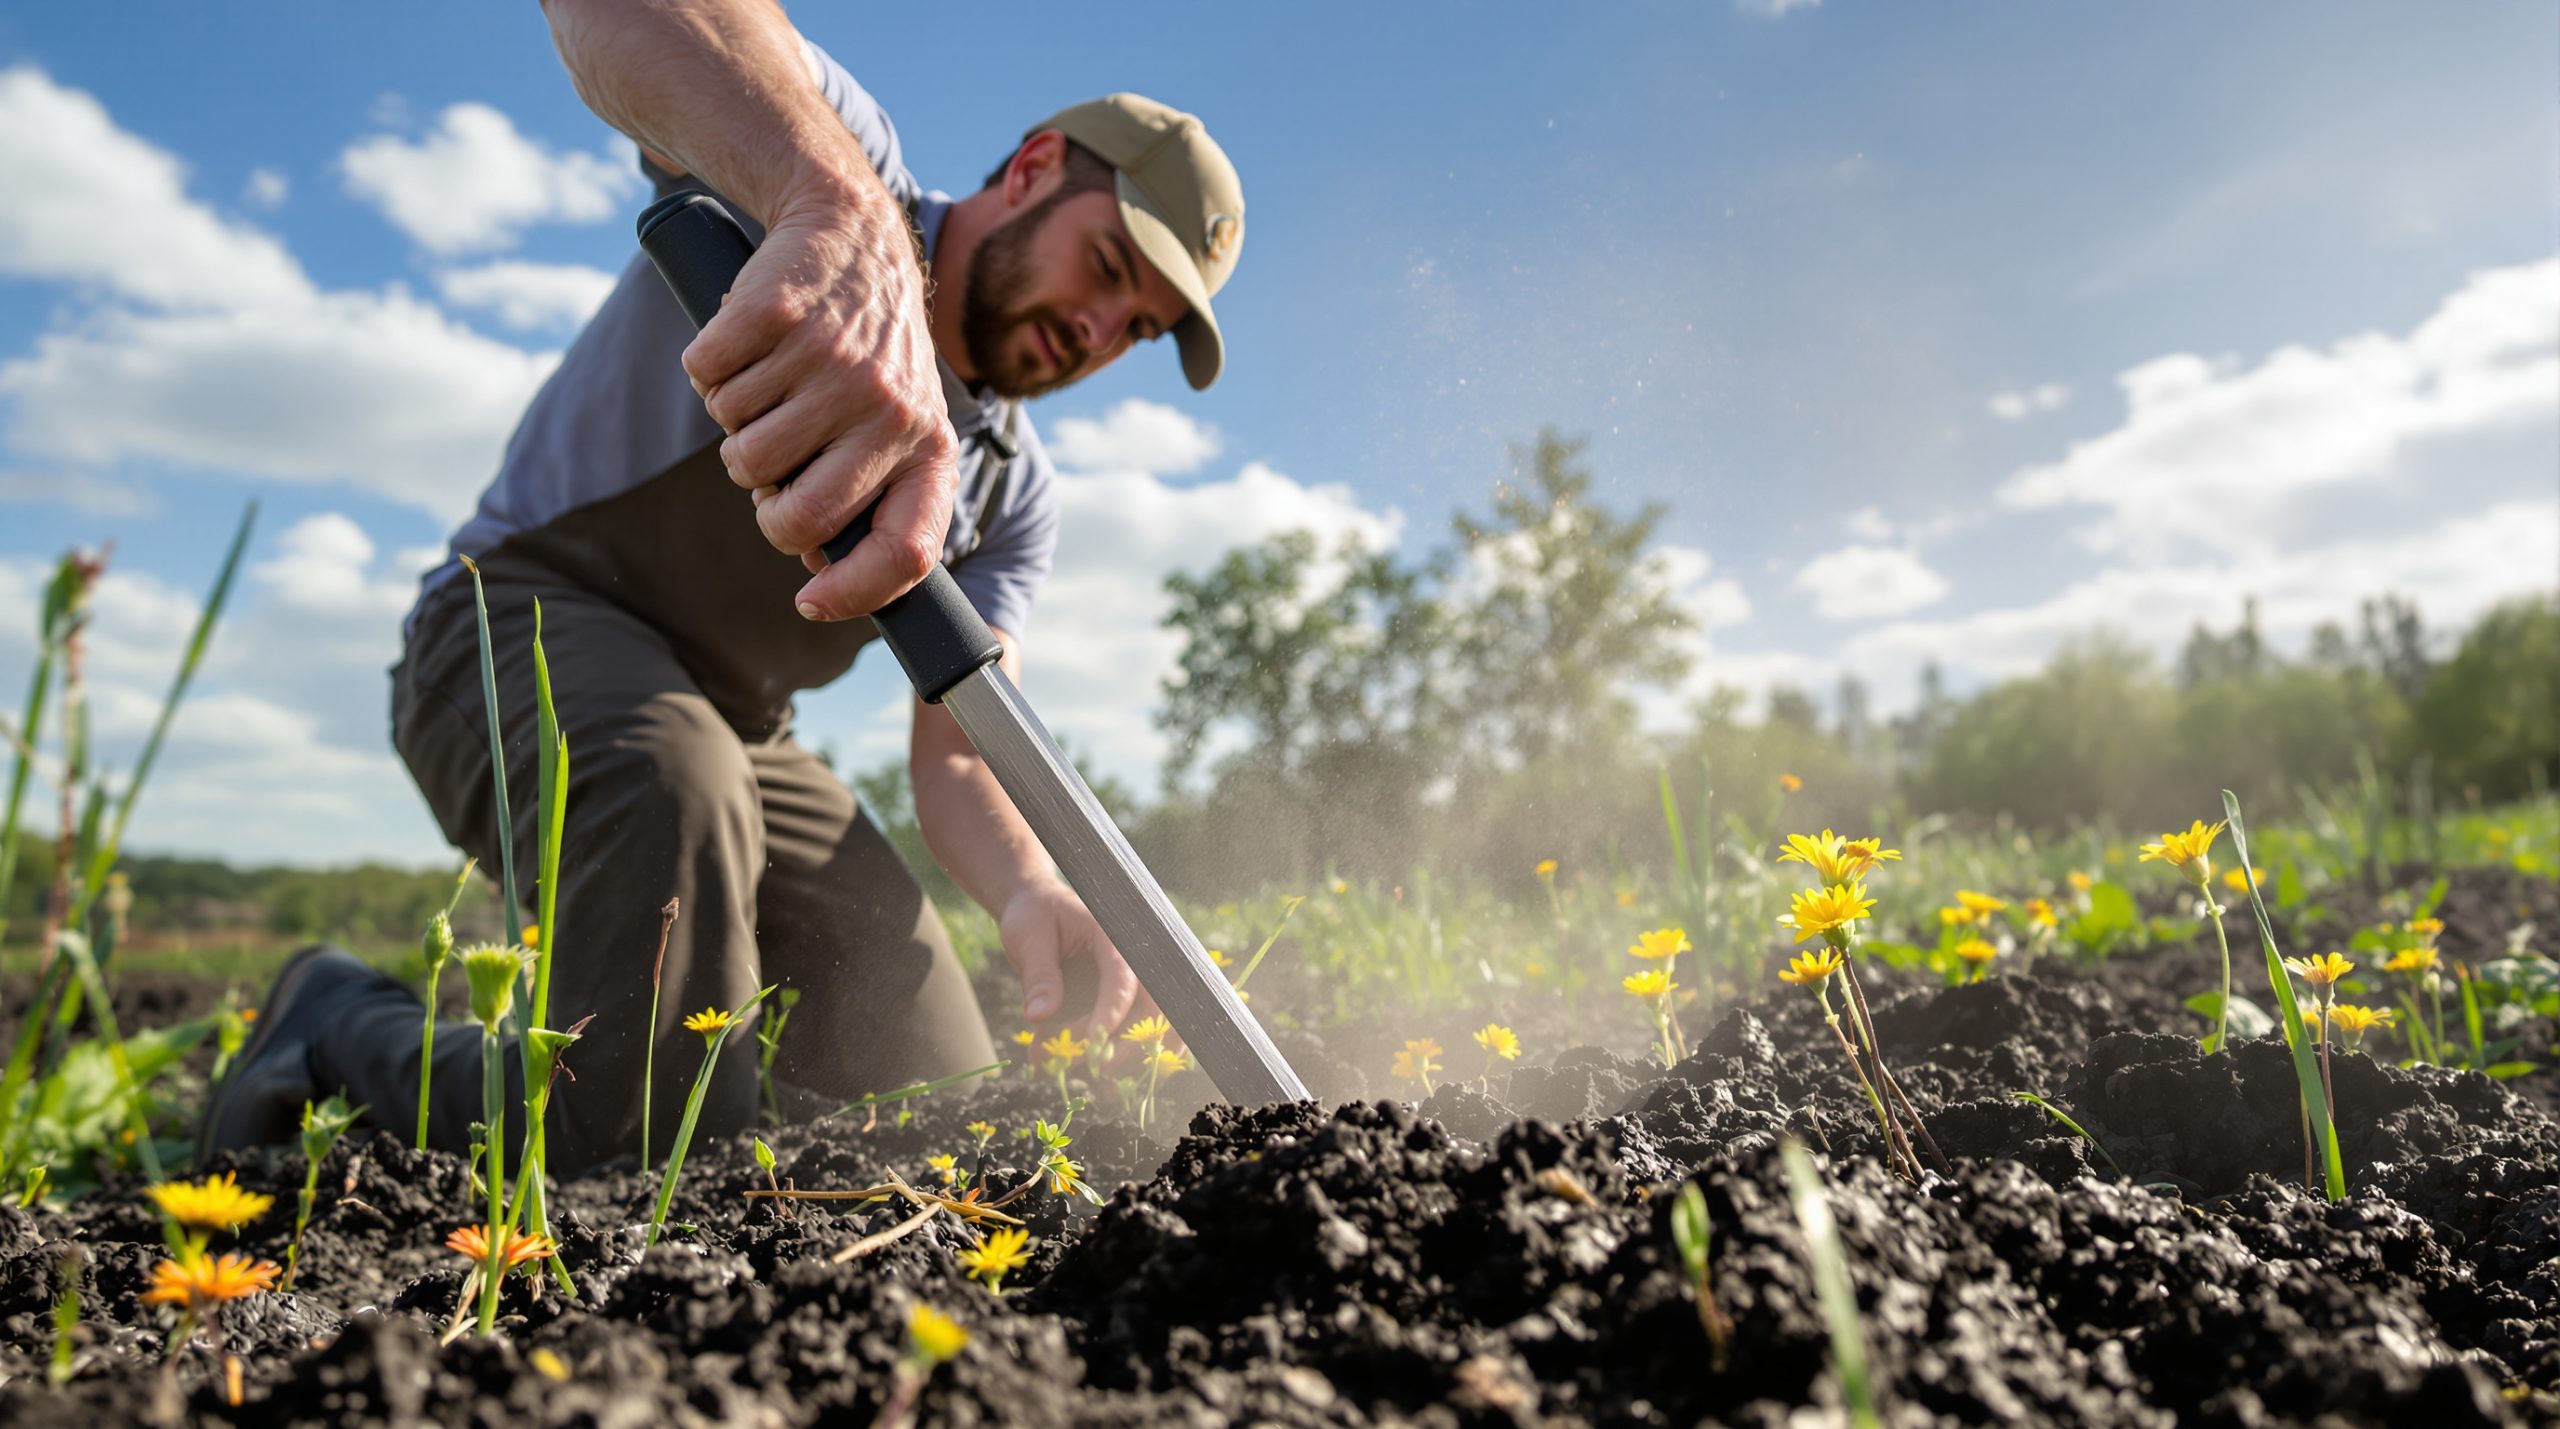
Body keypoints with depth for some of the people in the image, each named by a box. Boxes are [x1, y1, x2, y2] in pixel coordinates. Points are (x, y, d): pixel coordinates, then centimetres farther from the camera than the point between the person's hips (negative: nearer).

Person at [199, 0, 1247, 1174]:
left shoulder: (1014, 496, 3)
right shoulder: (801, 147, -12)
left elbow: (956, 757, -5)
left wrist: (1029, 894, -29)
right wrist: (834, 208, -55)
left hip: (735, 736, 7)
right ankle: (347, 1024, -8)